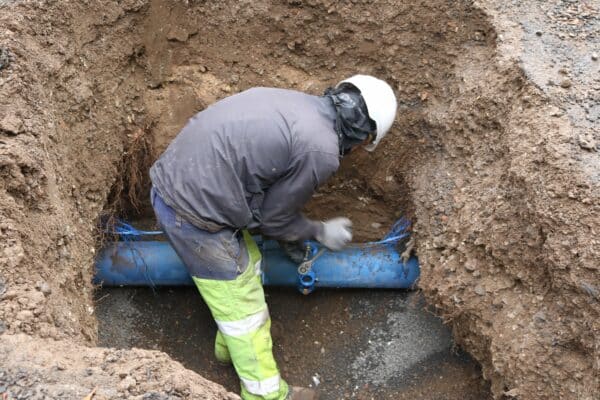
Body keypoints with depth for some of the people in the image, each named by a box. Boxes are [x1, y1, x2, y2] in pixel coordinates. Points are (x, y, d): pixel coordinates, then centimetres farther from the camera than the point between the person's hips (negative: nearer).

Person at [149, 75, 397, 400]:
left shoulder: (295, 103, 10)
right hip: (194, 211, -9)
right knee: (242, 308, 10)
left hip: (173, 181, 9)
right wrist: (321, 232, 15)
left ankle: (231, 345, 50)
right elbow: (274, 218, -3)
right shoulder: (321, 151, -16)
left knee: (246, 265, 28)